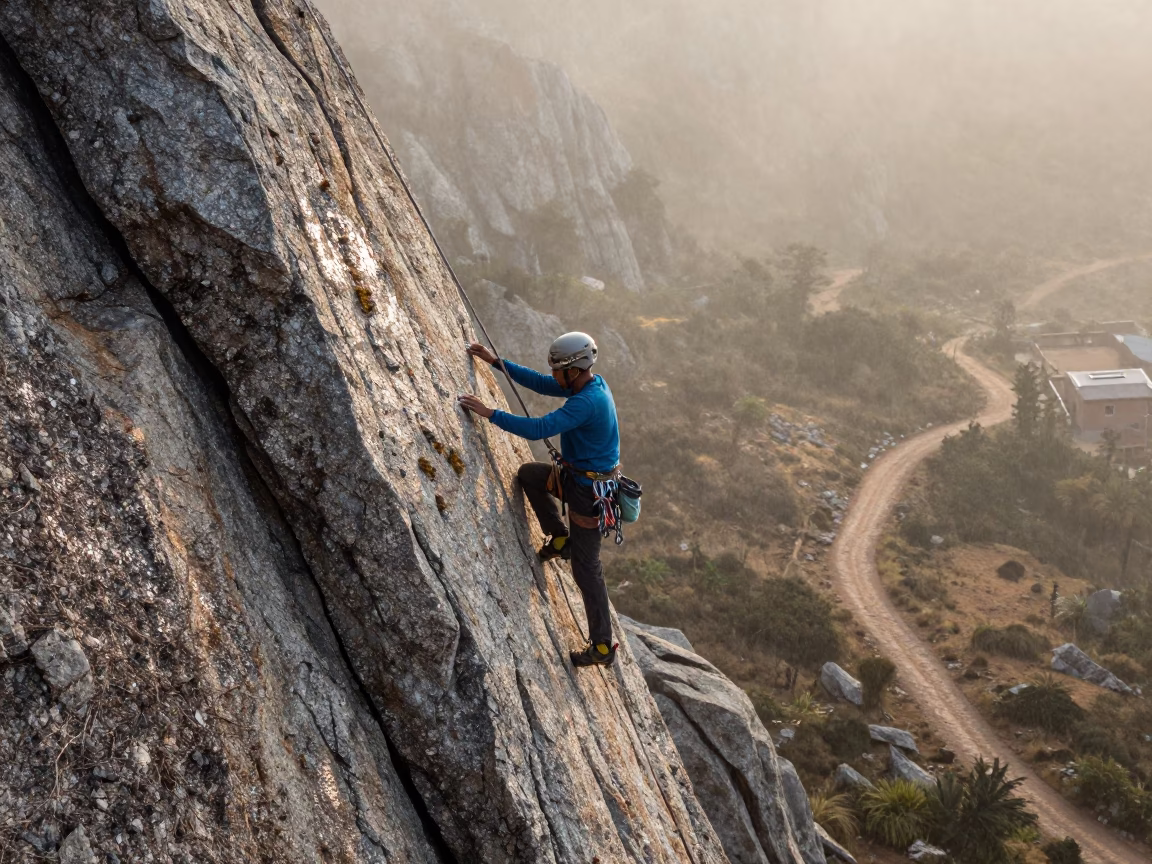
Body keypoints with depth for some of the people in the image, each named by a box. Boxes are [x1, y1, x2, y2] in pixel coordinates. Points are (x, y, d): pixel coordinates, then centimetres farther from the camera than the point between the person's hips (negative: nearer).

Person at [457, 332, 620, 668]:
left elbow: (538, 429, -35)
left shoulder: (587, 402, -29)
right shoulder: (592, 383, 1)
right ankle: (560, 538, 24)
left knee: (586, 569, 0)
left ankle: (602, 647, 10)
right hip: (577, 475, 9)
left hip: (589, 490, -9)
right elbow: (539, 383, 11)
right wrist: (494, 361, 10)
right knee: (527, 474, 19)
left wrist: (490, 413, -29)